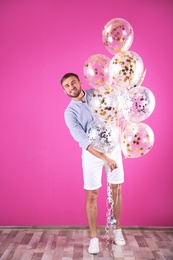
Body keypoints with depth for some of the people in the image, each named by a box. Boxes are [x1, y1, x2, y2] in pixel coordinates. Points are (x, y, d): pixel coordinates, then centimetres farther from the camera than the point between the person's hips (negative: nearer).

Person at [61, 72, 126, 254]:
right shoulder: (70, 112, -10)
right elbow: (82, 139, -22)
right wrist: (104, 158, -31)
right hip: (92, 153, -2)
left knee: (116, 190, 10)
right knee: (92, 195, 0)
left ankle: (117, 229, 30)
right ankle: (94, 237, 17)